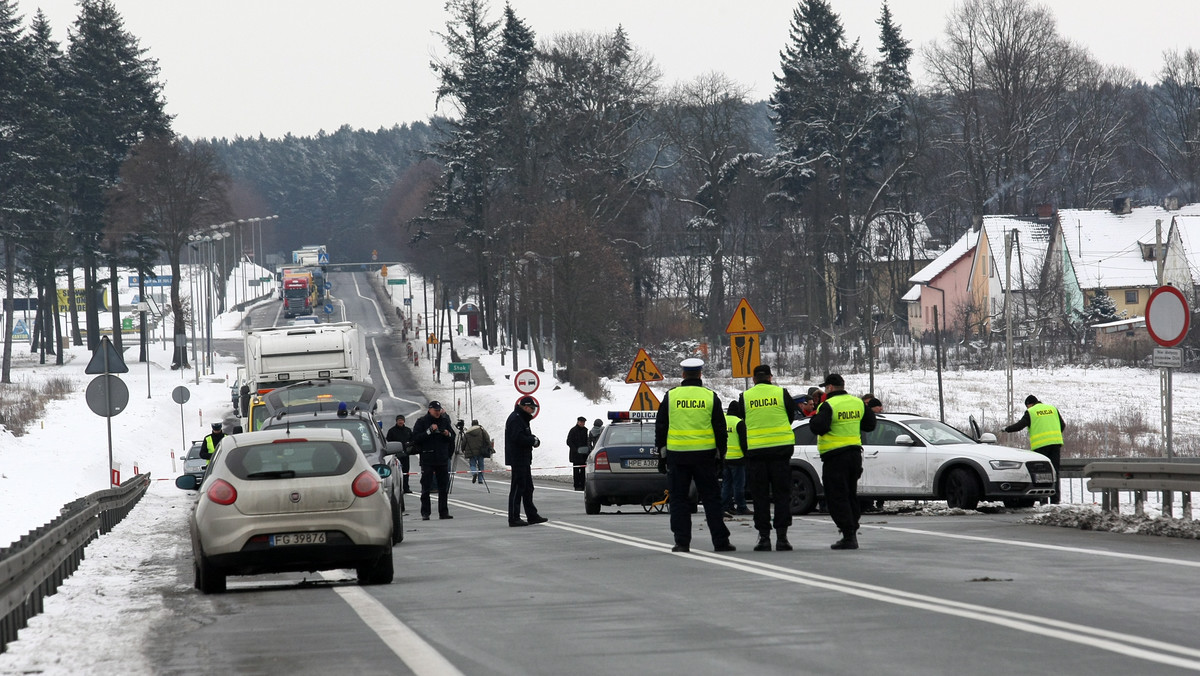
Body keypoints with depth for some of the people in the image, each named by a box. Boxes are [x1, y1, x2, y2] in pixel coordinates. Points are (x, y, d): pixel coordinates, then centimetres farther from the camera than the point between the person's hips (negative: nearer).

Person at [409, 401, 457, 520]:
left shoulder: (445, 421, 12)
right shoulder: (422, 422, 0)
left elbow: (453, 437, 19)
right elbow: (416, 438, -10)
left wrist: (448, 434, -4)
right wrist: (429, 431, -19)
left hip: (442, 459, 4)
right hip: (427, 460, -4)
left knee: (444, 488, 6)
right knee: (426, 488, -4)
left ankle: (443, 512, 11)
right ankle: (425, 513, -2)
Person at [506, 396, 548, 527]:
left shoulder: (521, 418, 19)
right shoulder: (515, 419, -15)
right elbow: (518, 438, -25)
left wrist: (533, 439, 1)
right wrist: (533, 441, -13)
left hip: (523, 460, 11)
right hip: (518, 459, -11)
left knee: (528, 488, 15)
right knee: (517, 488, -9)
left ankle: (532, 516, 22)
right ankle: (514, 518, -7)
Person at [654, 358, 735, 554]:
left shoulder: (670, 396, 1)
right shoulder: (711, 397, 1)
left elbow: (660, 427, 4)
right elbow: (720, 429, 4)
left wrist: (662, 455, 11)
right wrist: (720, 454, 12)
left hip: (677, 455, 0)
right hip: (705, 454, 0)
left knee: (679, 499, 6)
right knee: (711, 498, 5)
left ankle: (682, 542, 1)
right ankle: (721, 541, 2)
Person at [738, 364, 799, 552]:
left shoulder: (744, 397, 1)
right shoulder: (781, 393, 0)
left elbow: (741, 427, 9)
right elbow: (792, 416, 14)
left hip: (755, 452, 0)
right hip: (780, 449, 0)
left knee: (760, 496, 5)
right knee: (782, 494, 5)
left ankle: (764, 537, 2)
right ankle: (782, 536, 0)